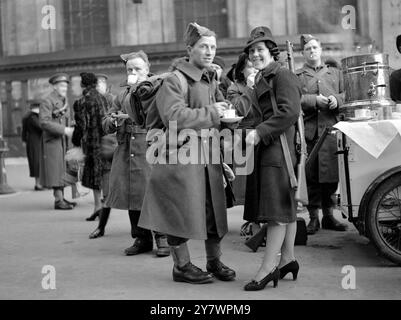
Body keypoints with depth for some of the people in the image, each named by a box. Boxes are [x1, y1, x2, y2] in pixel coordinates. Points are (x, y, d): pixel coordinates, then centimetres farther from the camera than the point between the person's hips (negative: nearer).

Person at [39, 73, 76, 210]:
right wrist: (64, 130, -24)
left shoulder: (64, 100, 14)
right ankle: (58, 200, -6)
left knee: (61, 168, 12)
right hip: (51, 139, -9)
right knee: (55, 169, -8)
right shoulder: (47, 101, -13)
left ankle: (61, 197, 19)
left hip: (61, 139, 9)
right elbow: (44, 122, -22)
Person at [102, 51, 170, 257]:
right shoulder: (122, 95, 18)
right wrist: (114, 120, -7)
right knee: (131, 195, 7)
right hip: (126, 152, 5)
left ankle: (162, 238, 6)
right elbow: (106, 125, 17)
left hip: (150, 149, -5)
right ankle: (142, 238, 19)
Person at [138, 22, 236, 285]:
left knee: (214, 208, 11)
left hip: (210, 155, 7)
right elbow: (176, 116, -22)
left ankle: (214, 261, 25)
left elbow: (222, 112, 28)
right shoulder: (174, 81, -9)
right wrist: (211, 113, -16)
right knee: (182, 211, 0)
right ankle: (182, 265, 15)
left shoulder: (212, 81, 15)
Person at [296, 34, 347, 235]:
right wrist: (315, 100, -15)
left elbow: (345, 95, 15)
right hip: (308, 132, -3)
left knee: (331, 174, 3)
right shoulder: (296, 76, 10)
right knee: (311, 176, -3)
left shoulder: (335, 73, 21)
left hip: (331, 130, 3)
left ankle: (328, 215, 15)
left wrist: (336, 100, -6)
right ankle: (313, 217, 5)